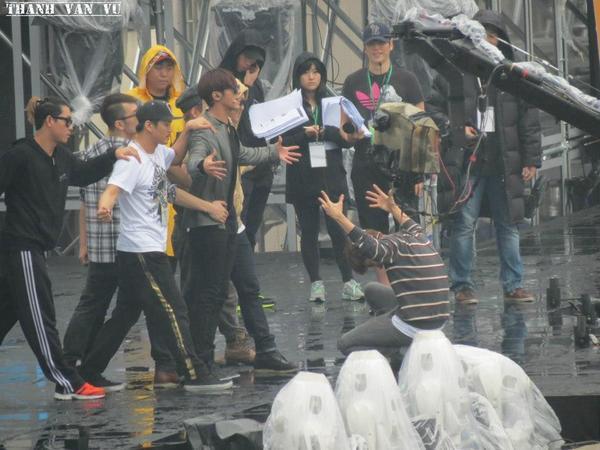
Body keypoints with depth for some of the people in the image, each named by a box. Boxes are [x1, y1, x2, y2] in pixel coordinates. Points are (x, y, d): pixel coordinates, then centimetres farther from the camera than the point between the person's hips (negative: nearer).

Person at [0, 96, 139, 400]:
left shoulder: (60, 158, 11)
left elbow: (83, 175, 25)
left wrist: (113, 155, 12)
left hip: (36, 249, 9)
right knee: (40, 320, -4)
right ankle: (67, 384, -3)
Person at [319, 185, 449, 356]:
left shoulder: (392, 246, -9)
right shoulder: (420, 238, 15)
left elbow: (368, 246, -29)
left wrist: (338, 217, -33)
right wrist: (393, 208, 51)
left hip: (414, 326, -8)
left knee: (345, 344, 1)